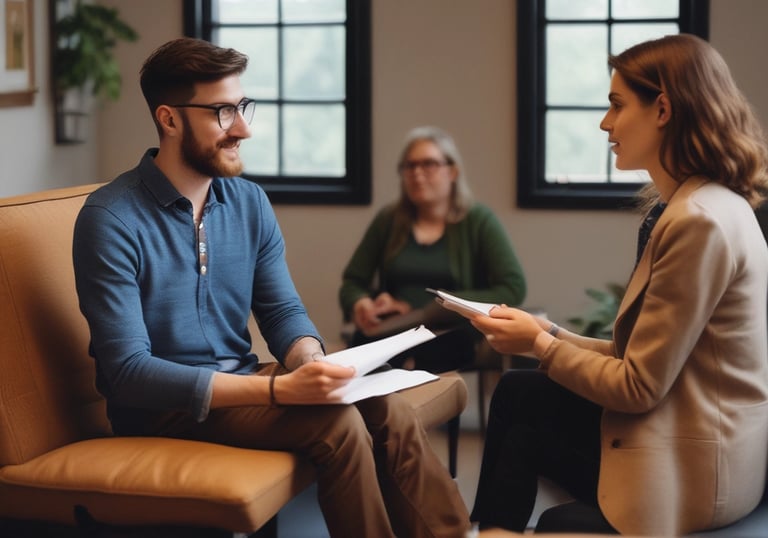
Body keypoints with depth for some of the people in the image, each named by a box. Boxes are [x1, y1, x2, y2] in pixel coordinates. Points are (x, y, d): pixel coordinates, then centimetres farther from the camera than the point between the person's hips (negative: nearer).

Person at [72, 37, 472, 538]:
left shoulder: (250, 202, 4)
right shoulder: (111, 220, -16)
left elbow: (284, 312, 9)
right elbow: (129, 371, -22)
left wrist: (310, 363, -17)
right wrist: (278, 388, -29)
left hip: (239, 382, 6)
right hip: (160, 406, -6)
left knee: (388, 408, -19)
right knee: (335, 422, -26)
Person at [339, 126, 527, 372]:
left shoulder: (479, 221, 7)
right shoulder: (388, 220, 15)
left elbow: (513, 289, -3)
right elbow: (352, 283, 18)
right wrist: (359, 305, -8)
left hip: (453, 337, -2)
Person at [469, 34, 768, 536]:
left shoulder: (700, 220, -22)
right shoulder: (711, 205, 10)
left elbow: (638, 388, -19)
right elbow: (645, 357, 10)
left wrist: (539, 343, -5)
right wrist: (551, 335, 3)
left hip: (684, 466, -9)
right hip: (685, 430, 9)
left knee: (520, 412, 6)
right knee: (516, 392, 11)